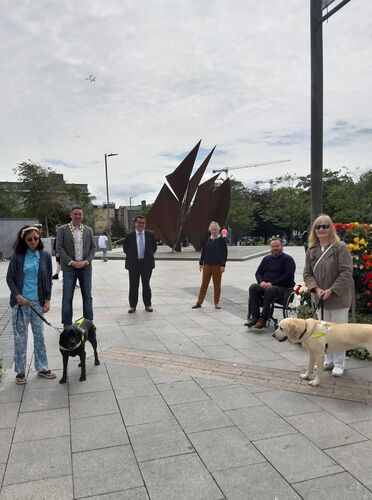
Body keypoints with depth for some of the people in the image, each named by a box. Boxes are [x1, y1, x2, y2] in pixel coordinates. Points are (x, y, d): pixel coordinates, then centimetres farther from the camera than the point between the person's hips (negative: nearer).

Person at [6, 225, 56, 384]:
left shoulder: (45, 256, 1)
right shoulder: (18, 256, -3)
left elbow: (48, 279, 5)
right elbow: (10, 278, 1)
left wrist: (47, 300, 1)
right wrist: (17, 295, -11)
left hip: (38, 302, 2)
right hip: (20, 302, -2)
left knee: (39, 335, 9)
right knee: (20, 337, 5)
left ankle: (42, 368, 23)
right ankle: (20, 371, 18)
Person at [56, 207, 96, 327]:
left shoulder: (88, 230, 9)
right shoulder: (62, 229, 1)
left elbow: (93, 247, 8)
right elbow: (59, 248, -4)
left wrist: (86, 261, -7)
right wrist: (71, 262, -13)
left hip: (85, 267, 3)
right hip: (69, 267, -2)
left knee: (87, 296, 7)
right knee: (67, 298, 0)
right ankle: (67, 325, 9)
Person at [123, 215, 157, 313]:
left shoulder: (150, 234, 3)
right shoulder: (129, 235, -1)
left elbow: (154, 246, 12)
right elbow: (125, 248, 9)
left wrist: (149, 255, 5)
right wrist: (131, 256, 3)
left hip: (147, 263, 1)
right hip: (133, 264, -1)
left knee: (146, 285, 10)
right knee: (133, 285, 4)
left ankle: (148, 305, 19)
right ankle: (132, 305, 14)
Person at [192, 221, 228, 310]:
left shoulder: (222, 240, -3)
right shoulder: (207, 240, 6)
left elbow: (225, 253, -5)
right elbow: (203, 252, 11)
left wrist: (223, 265, -11)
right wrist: (201, 263, 7)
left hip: (217, 266, -3)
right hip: (207, 265, 3)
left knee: (217, 285, 6)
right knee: (204, 284, 6)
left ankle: (217, 303, 19)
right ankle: (199, 302, 12)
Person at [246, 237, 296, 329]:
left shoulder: (287, 259, 3)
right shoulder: (266, 259, 21)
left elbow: (288, 276, -9)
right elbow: (258, 273, 19)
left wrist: (272, 283, -17)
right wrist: (261, 282, -5)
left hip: (282, 287, -5)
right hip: (265, 285, 6)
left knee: (270, 290, -38)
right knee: (253, 287, -24)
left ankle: (263, 318, -36)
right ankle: (254, 317, -28)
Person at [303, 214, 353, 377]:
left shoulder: (340, 247, -11)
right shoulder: (311, 250, 5)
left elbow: (346, 272, -16)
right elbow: (307, 273, 6)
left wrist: (331, 290, -19)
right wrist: (315, 288, -11)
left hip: (339, 298, -5)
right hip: (321, 299, 5)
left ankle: (338, 364, 20)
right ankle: (328, 361, 29)